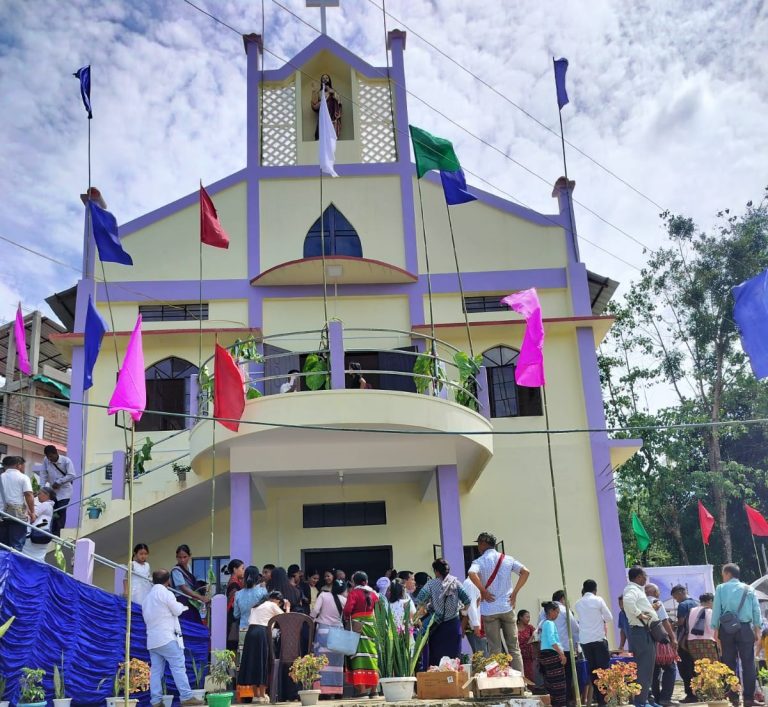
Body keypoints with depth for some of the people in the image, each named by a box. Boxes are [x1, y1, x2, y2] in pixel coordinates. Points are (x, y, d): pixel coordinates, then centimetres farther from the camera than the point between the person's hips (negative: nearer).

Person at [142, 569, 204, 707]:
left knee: (156, 670, 4)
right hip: (167, 637, -8)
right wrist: (183, 606, 15)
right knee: (178, 667, -8)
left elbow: (146, 617, 20)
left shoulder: (147, 597, 19)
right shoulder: (165, 592, -5)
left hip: (152, 639, 8)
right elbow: (177, 610, -4)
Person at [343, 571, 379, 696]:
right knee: (372, 656, 9)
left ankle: (362, 689, -8)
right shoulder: (373, 593, 10)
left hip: (357, 626, -4)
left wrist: (347, 618, 4)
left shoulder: (354, 593, -4)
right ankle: (373, 689, 10)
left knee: (359, 658, -3)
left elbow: (347, 609, -14)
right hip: (372, 626, 4)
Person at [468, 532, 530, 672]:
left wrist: (483, 591, -14)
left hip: (489, 609, -3)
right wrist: (515, 592, 2)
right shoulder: (507, 559, 6)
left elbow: (472, 574, -27)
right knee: (514, 647, 10)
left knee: (494, 650, 4)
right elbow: (525, 572, -1)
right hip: (507, 607, 3)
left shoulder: (480, 561, -6)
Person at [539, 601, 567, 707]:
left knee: (549, 684, 10)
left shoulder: (543, 623, 18)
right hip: (552, 654, -10)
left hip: (544, 654, 10)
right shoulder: (550, 623, -10)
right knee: (558, 683, -9)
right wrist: (561, 654, -24)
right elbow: (551, 640, -21)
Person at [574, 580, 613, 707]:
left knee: (592, 670, 9)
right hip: (599, 639, -4)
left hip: (584, 640, 4)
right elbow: (609, 618, 1)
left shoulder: (577, 604, 11)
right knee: (604, 669, 1)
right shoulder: (598, 600, -2)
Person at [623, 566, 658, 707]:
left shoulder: (638, 589, 19)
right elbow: (627, 601, -37)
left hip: (646, 633, 10)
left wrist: (652, 608, 15)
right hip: (641, 633, -10)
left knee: (648, 668, 16)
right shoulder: (632, 589, -14)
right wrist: (639, 615, -27)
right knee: (644, 668, -8)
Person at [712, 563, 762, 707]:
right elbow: (756, 610, 5)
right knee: (748, 663, 3)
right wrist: (757, 630, 8)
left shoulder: (721, 588, 4)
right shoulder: (749, 589, 8)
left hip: (727, 629, 0)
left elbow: (716, 610, 0)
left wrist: (716, 630, 4)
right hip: (745, 628, 1)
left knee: (730, 663, 4)